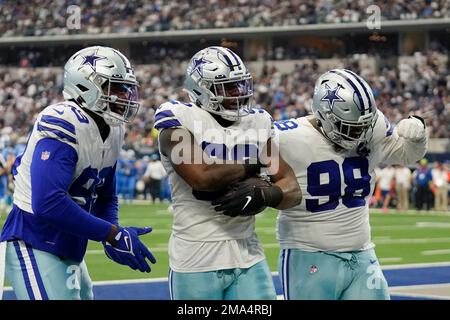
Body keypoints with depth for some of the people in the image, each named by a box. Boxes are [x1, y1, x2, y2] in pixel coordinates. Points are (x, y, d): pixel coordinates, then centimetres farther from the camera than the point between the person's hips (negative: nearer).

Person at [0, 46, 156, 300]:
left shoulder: (112, 132, 8)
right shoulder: (62, 125, -21)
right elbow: (48, 204, -31)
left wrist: (113, 236, -2)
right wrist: (114, 234, -24)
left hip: (69, 254, 10)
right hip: (35, 248, -10)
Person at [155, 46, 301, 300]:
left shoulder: (256, 125, 9)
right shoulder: (179, 122, -7)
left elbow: (293, 191, 5)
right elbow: (201, 176, -24)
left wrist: (263, 196, -17)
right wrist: (252, 167, -9)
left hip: (247, 256, 5)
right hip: (197, 259, -4)